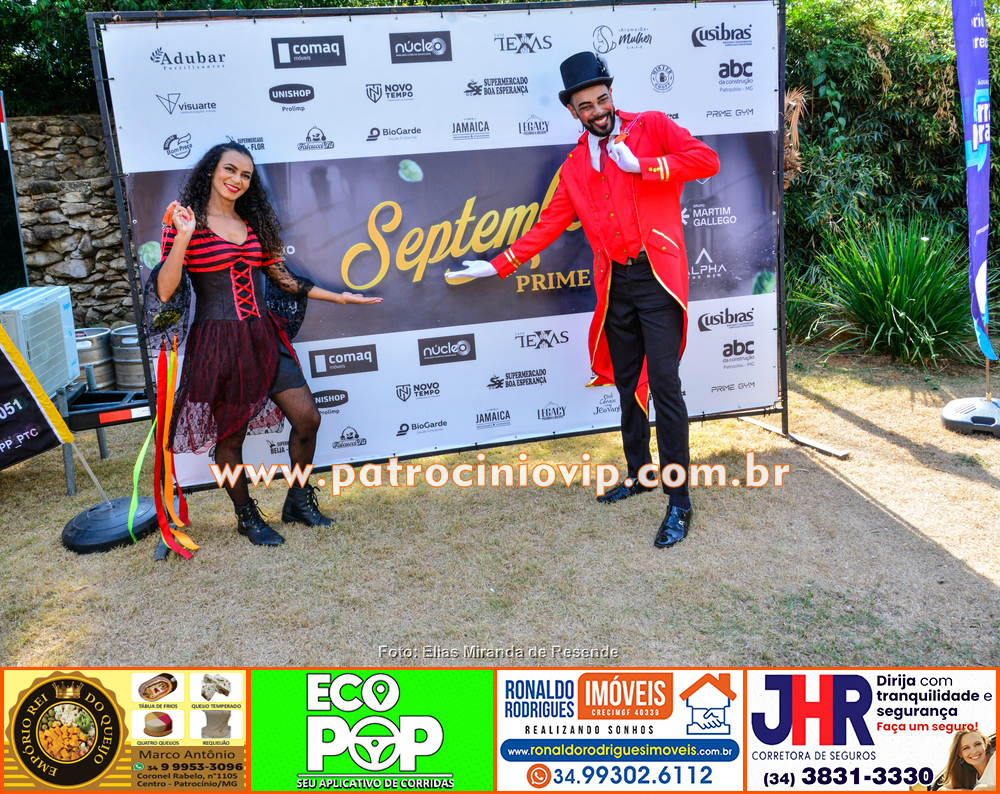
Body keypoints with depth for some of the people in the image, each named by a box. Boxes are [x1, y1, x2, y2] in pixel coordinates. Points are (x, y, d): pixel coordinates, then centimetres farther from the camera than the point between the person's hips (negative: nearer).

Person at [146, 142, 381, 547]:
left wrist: (338, 297, 19)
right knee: (229, 436, 5)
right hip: (218, 343, -5)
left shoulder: (254, 223, 13)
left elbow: (281, 275, 18)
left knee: (307, 418, 1)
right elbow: (164, 293, -11)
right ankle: (246, 516, 27)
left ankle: (298, 501, 23)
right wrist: (183, 237, -21)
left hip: (264, 338, 5)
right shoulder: (186, 222, -4)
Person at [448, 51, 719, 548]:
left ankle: (679, 502, -2)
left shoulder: (651, 127, 4)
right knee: (628, 384, 13)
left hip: (657, 277, -5)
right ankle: (639, 473, 31)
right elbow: (548, 226, 15)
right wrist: (497, 266, 11)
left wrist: (640, 166, -12)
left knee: (663, 382, -10)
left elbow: (706, 160, -8)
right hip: (614, 284, 5)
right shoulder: (575, 167, 16)